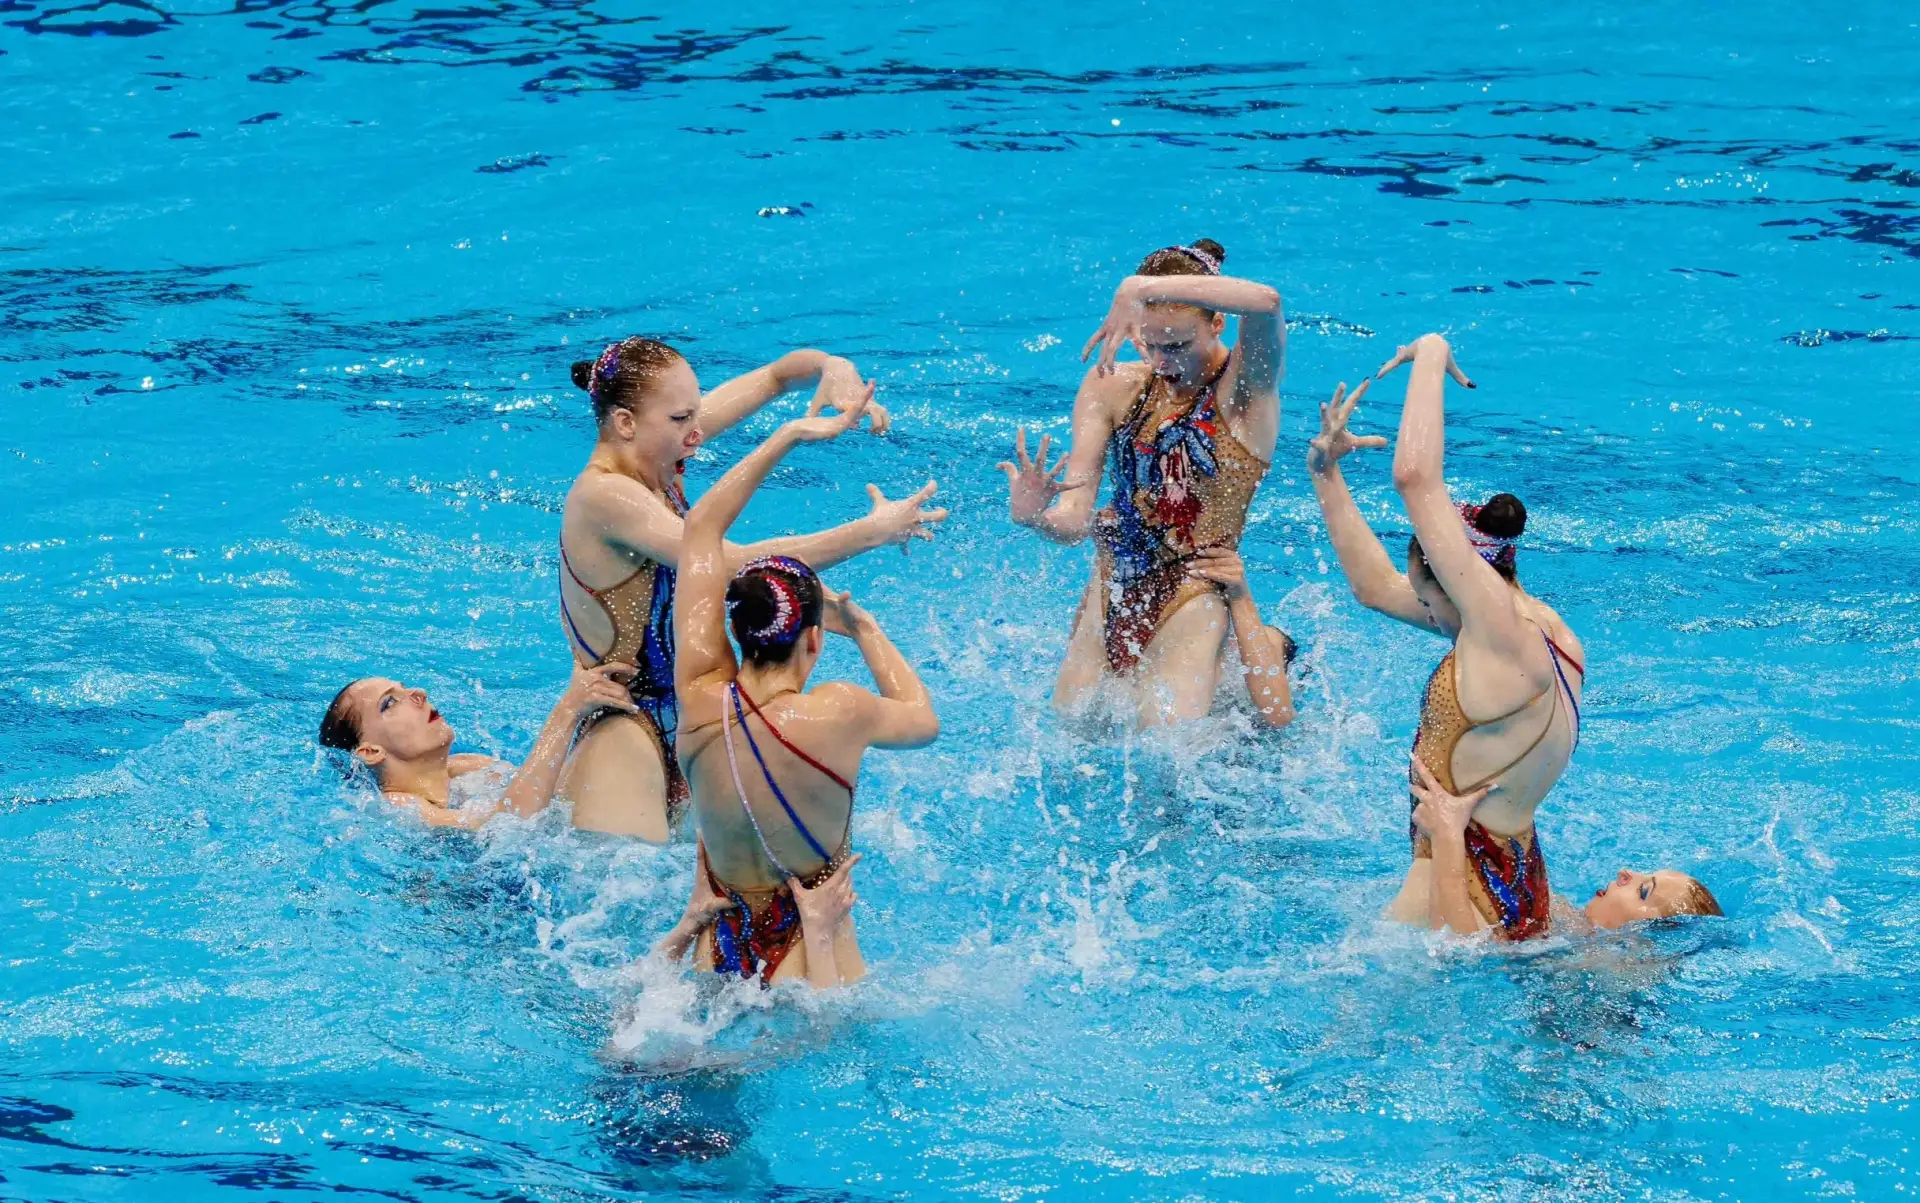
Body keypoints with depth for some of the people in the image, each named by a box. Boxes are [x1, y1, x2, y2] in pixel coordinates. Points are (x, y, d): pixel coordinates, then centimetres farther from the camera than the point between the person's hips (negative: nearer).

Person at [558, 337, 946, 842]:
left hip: (675, 721, 9)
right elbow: (738, 564, -29)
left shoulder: (655, 454, 4)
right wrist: (873, 531, -25)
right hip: (622, 737, -9)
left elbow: (776, 375, 13)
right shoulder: (604, 495, -22)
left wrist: (834, 367, -11)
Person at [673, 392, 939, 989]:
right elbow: (923, 720, 7)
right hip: (812, 972, -4)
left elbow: (701, 527, 4)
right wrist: (864, 630, 19)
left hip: (715, 961, 4)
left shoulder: (702, 701, -8)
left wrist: (791, 436, 8)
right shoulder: (839, 713, -19)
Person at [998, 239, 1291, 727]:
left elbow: (1266, 303, -31)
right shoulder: (1114, 388, 6)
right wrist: (1036, 516, -26)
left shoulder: (1247, 384, -6)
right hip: (1109, 592, 5)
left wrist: (1143, 289, -36)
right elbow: (1075, 519, -2)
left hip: (1193, 598, -5)